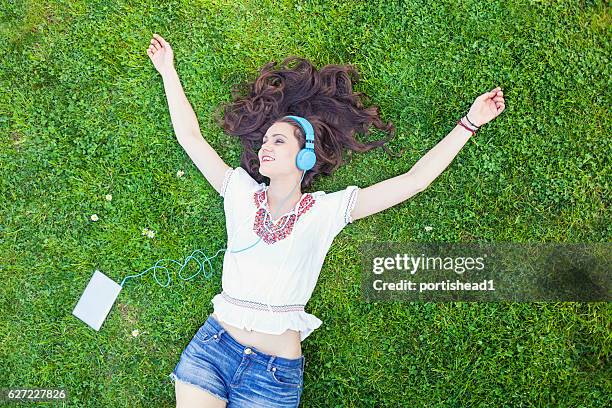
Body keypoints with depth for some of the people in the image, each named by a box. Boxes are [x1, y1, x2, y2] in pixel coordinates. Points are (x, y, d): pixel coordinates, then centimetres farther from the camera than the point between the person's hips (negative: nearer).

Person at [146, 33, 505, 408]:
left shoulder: (327, 209, -2)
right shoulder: (240, 192, 5)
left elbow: (415, 180, -4)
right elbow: (190, 137, 8)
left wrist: (470, 123, -2)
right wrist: (168, 71, 13)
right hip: (212, 346, 2)